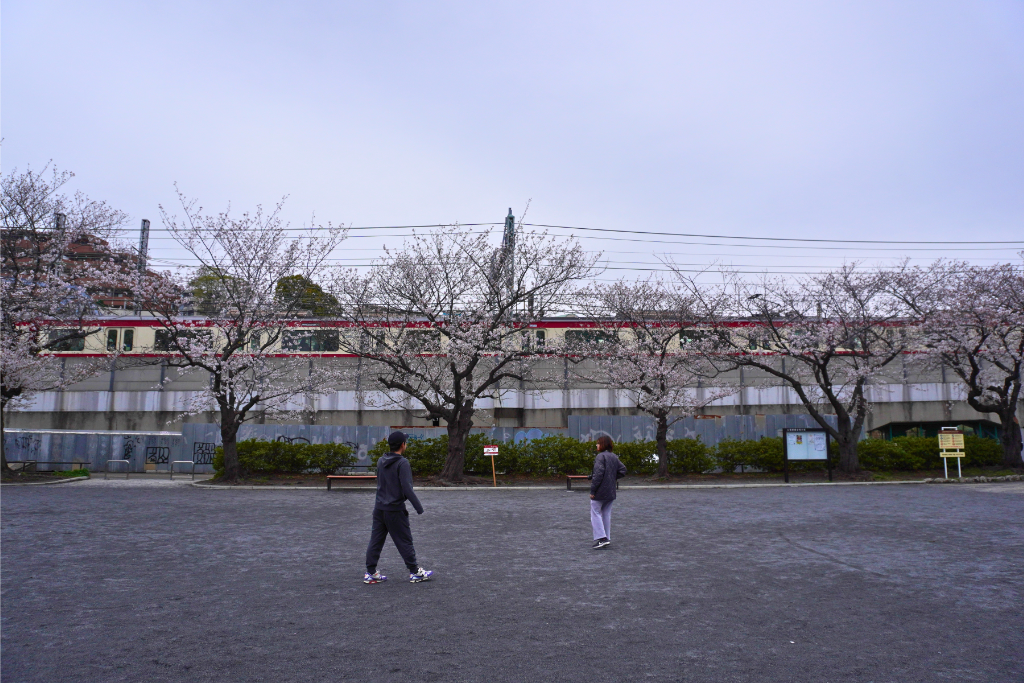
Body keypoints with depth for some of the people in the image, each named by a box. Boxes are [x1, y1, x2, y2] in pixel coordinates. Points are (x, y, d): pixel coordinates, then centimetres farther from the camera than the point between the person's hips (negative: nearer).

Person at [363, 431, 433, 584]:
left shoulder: (381, 462, 7)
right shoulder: (402, 463, -15)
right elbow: (407, 488, -20)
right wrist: (419, 508, -16)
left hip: (379, 508, 7)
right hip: (395, 510, -7)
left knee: (375, 541, 11)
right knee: (405, 542, 4)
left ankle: (370, 573, 15)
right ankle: (415, 572, 14)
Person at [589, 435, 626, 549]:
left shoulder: (600, 456, -15)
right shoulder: (614, 457, 10)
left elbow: (598, 473, -21)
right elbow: (622, 470, 12)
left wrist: (592, 490, -17)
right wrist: (613, 478, 12)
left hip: (600, 492, -8)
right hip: (611, 492, 8)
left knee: (595, 514, 1)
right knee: (606, 515, 14)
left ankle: (601, 538, -8)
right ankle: (607, 539, 17)